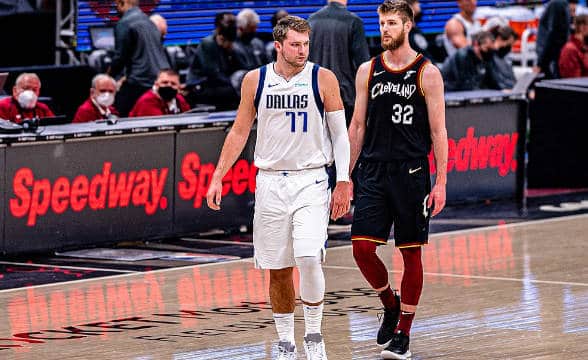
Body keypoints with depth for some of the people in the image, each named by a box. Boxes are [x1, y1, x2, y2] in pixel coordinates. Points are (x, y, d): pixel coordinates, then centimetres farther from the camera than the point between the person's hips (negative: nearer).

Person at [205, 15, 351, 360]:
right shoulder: (255, 80, 3)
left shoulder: (323, 79, -3)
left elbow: (340, 134, 2)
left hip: (311, 180, -2)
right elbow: (240, 131, 12)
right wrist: (218, 178, 7)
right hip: (270, 182, 2)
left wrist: (344, 182, -4)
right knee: (278, 269, 5)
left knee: (309, 258, -19)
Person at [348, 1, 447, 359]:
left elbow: (438, 131, -3)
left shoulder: (427, 73, -3)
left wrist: (441, 183, -9)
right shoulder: (368, 71, 8)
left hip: (411, 172, -3)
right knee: (362, 247, -6)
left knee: (411, 253, 1)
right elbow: (358, 125, 12)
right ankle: (391, 304, 22)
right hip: (372, 171, 3)